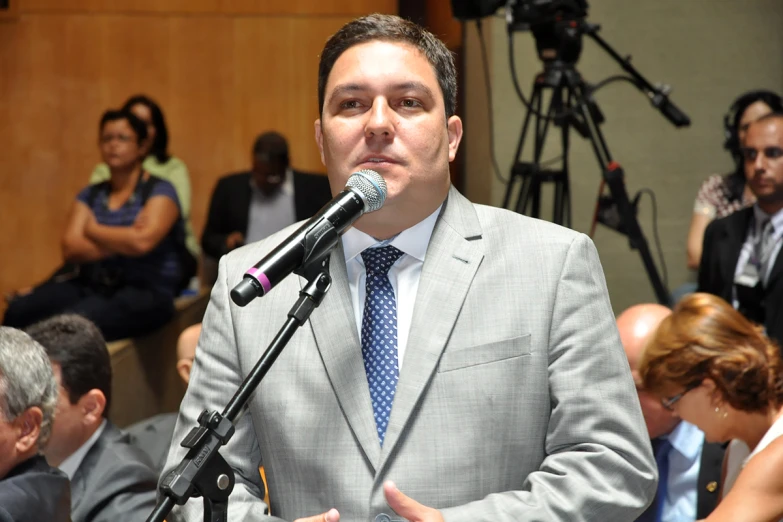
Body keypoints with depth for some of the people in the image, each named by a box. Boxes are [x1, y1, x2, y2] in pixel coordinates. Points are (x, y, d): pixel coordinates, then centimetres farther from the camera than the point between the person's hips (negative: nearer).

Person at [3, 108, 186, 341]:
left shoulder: (159, 191, 2)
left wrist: (93, 230, 0)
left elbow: (142, 242, -16)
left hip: (144, 290, -5)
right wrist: (122, 242, -11)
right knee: (19, 312, -22)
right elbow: (71, 249, 2)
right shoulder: (90, 195, 16)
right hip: (89, 285, 5)